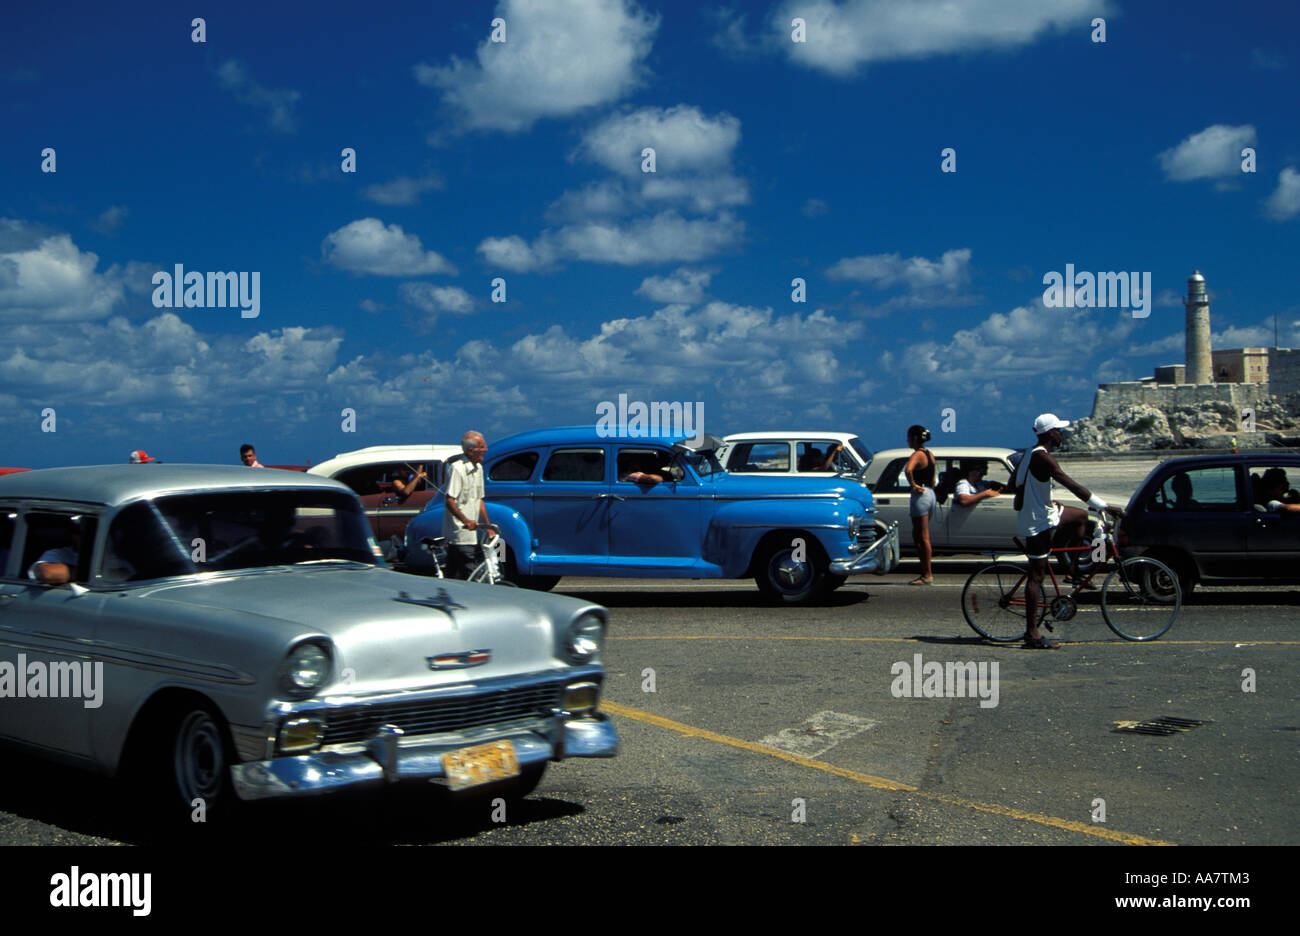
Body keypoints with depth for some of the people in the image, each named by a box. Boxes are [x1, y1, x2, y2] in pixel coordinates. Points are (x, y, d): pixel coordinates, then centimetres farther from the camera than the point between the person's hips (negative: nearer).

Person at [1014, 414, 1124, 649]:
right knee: (1036, 575, -8)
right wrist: (1105, 506, -26)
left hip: (1043, 514, 10)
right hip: (1038, 523, -10)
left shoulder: (1033, 455, 11)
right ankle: (1032, 634, -6)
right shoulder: (1042, 458, -22)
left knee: (1080, 516, 24)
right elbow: (1072, 486, -27)